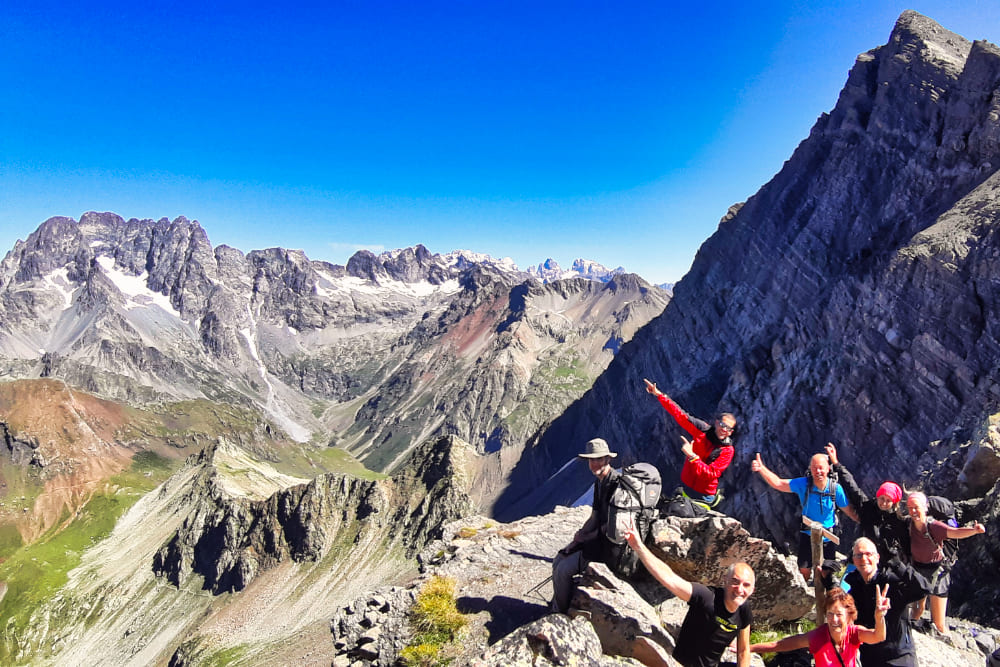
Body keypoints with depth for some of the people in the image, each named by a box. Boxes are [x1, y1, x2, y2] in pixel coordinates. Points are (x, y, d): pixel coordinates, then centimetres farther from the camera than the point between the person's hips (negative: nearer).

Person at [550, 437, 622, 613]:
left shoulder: (617, 483, -22)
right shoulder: (599, 481, 8)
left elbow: (610, 527, -22)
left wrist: (583, 537, -11)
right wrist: (581, 533, 2)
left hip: (607, 545, -9)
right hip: (595, 539, 9)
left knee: (564, 570, -15)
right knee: (557, 561, 5)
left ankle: (560, 612, 6)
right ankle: (556, 606, 19)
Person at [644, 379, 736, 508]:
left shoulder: (727, 451, -15)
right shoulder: (702, 429, -6)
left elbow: (710, 474, -24)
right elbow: (681, 415, -2)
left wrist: (692, 456, -31)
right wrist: (659, 394, -5)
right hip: (684, 490, 4)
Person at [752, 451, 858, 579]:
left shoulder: (836, 488, -13)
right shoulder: (803, 484, -16)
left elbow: (850, 511, -2)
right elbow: (777, 483, -19)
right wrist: (761, 468, -32)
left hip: (828, 537, 1)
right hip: (807, 535, -1)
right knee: (803, 572, 7)